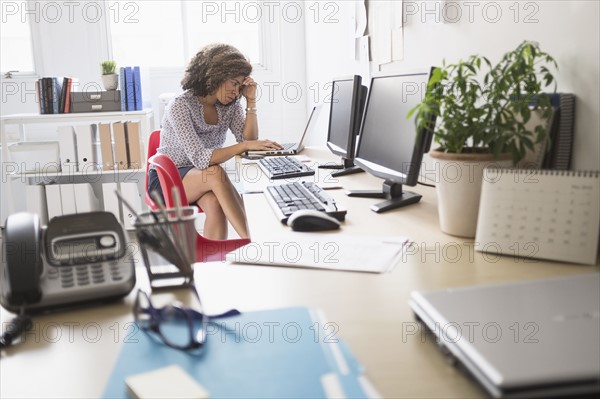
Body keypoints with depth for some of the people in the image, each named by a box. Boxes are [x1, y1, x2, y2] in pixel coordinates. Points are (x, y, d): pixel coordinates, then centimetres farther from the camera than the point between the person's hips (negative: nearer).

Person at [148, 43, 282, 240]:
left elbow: (248, 140, -10)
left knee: (215, 204, -33)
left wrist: (251, 101, -16)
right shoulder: (180, 105, -20)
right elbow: (199, 158, -30)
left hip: (205, 179, 5)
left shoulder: (230, 104, -1)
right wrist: (245, 145, -39)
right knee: (215, 174, -35)